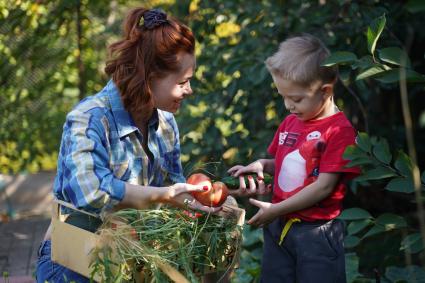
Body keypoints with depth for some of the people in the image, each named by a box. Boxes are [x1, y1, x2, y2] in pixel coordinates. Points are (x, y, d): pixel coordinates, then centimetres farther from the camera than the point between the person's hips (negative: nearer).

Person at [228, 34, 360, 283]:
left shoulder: (340, 131, -14)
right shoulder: (289, 123, 8)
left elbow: (324, 186, -17)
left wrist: (275, 210, -15)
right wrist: (262, 165, -2)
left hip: (316, 232, -7)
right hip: (278, 226, 7)